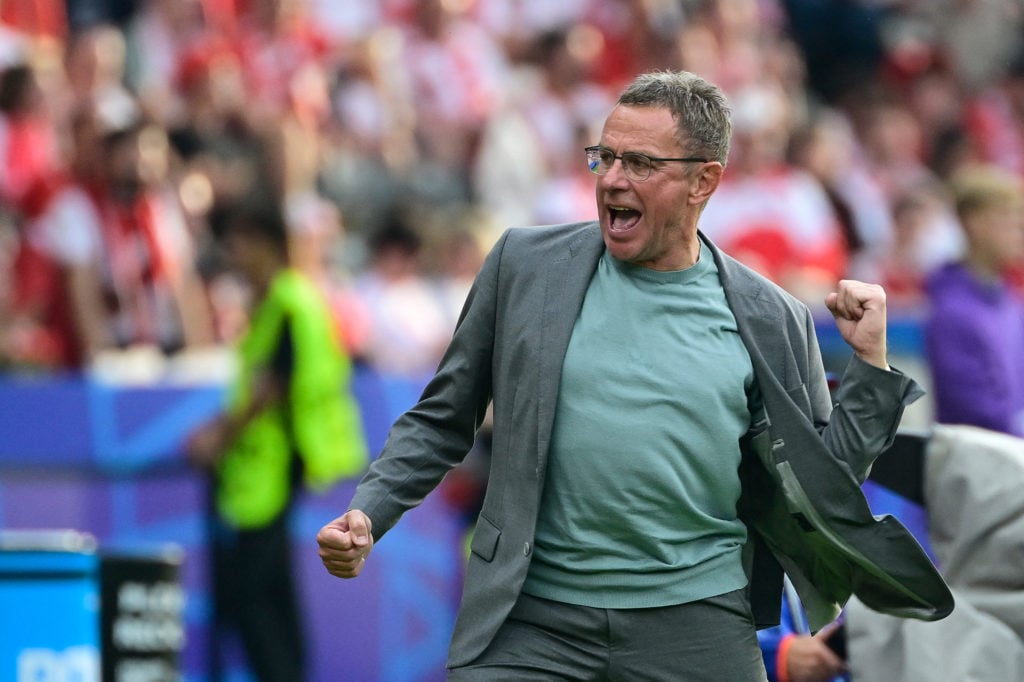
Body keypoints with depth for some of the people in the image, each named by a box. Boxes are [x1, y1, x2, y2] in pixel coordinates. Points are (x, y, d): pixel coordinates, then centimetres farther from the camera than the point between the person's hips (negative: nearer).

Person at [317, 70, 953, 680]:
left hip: (696, 626, 0)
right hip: (533, 623, 0)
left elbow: (817, 489, 10)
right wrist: (368, 515, -2)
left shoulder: (771, 322, 4)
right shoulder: (525, 264, 4)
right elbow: (442, 420, 10)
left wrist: (870, 365, 1)